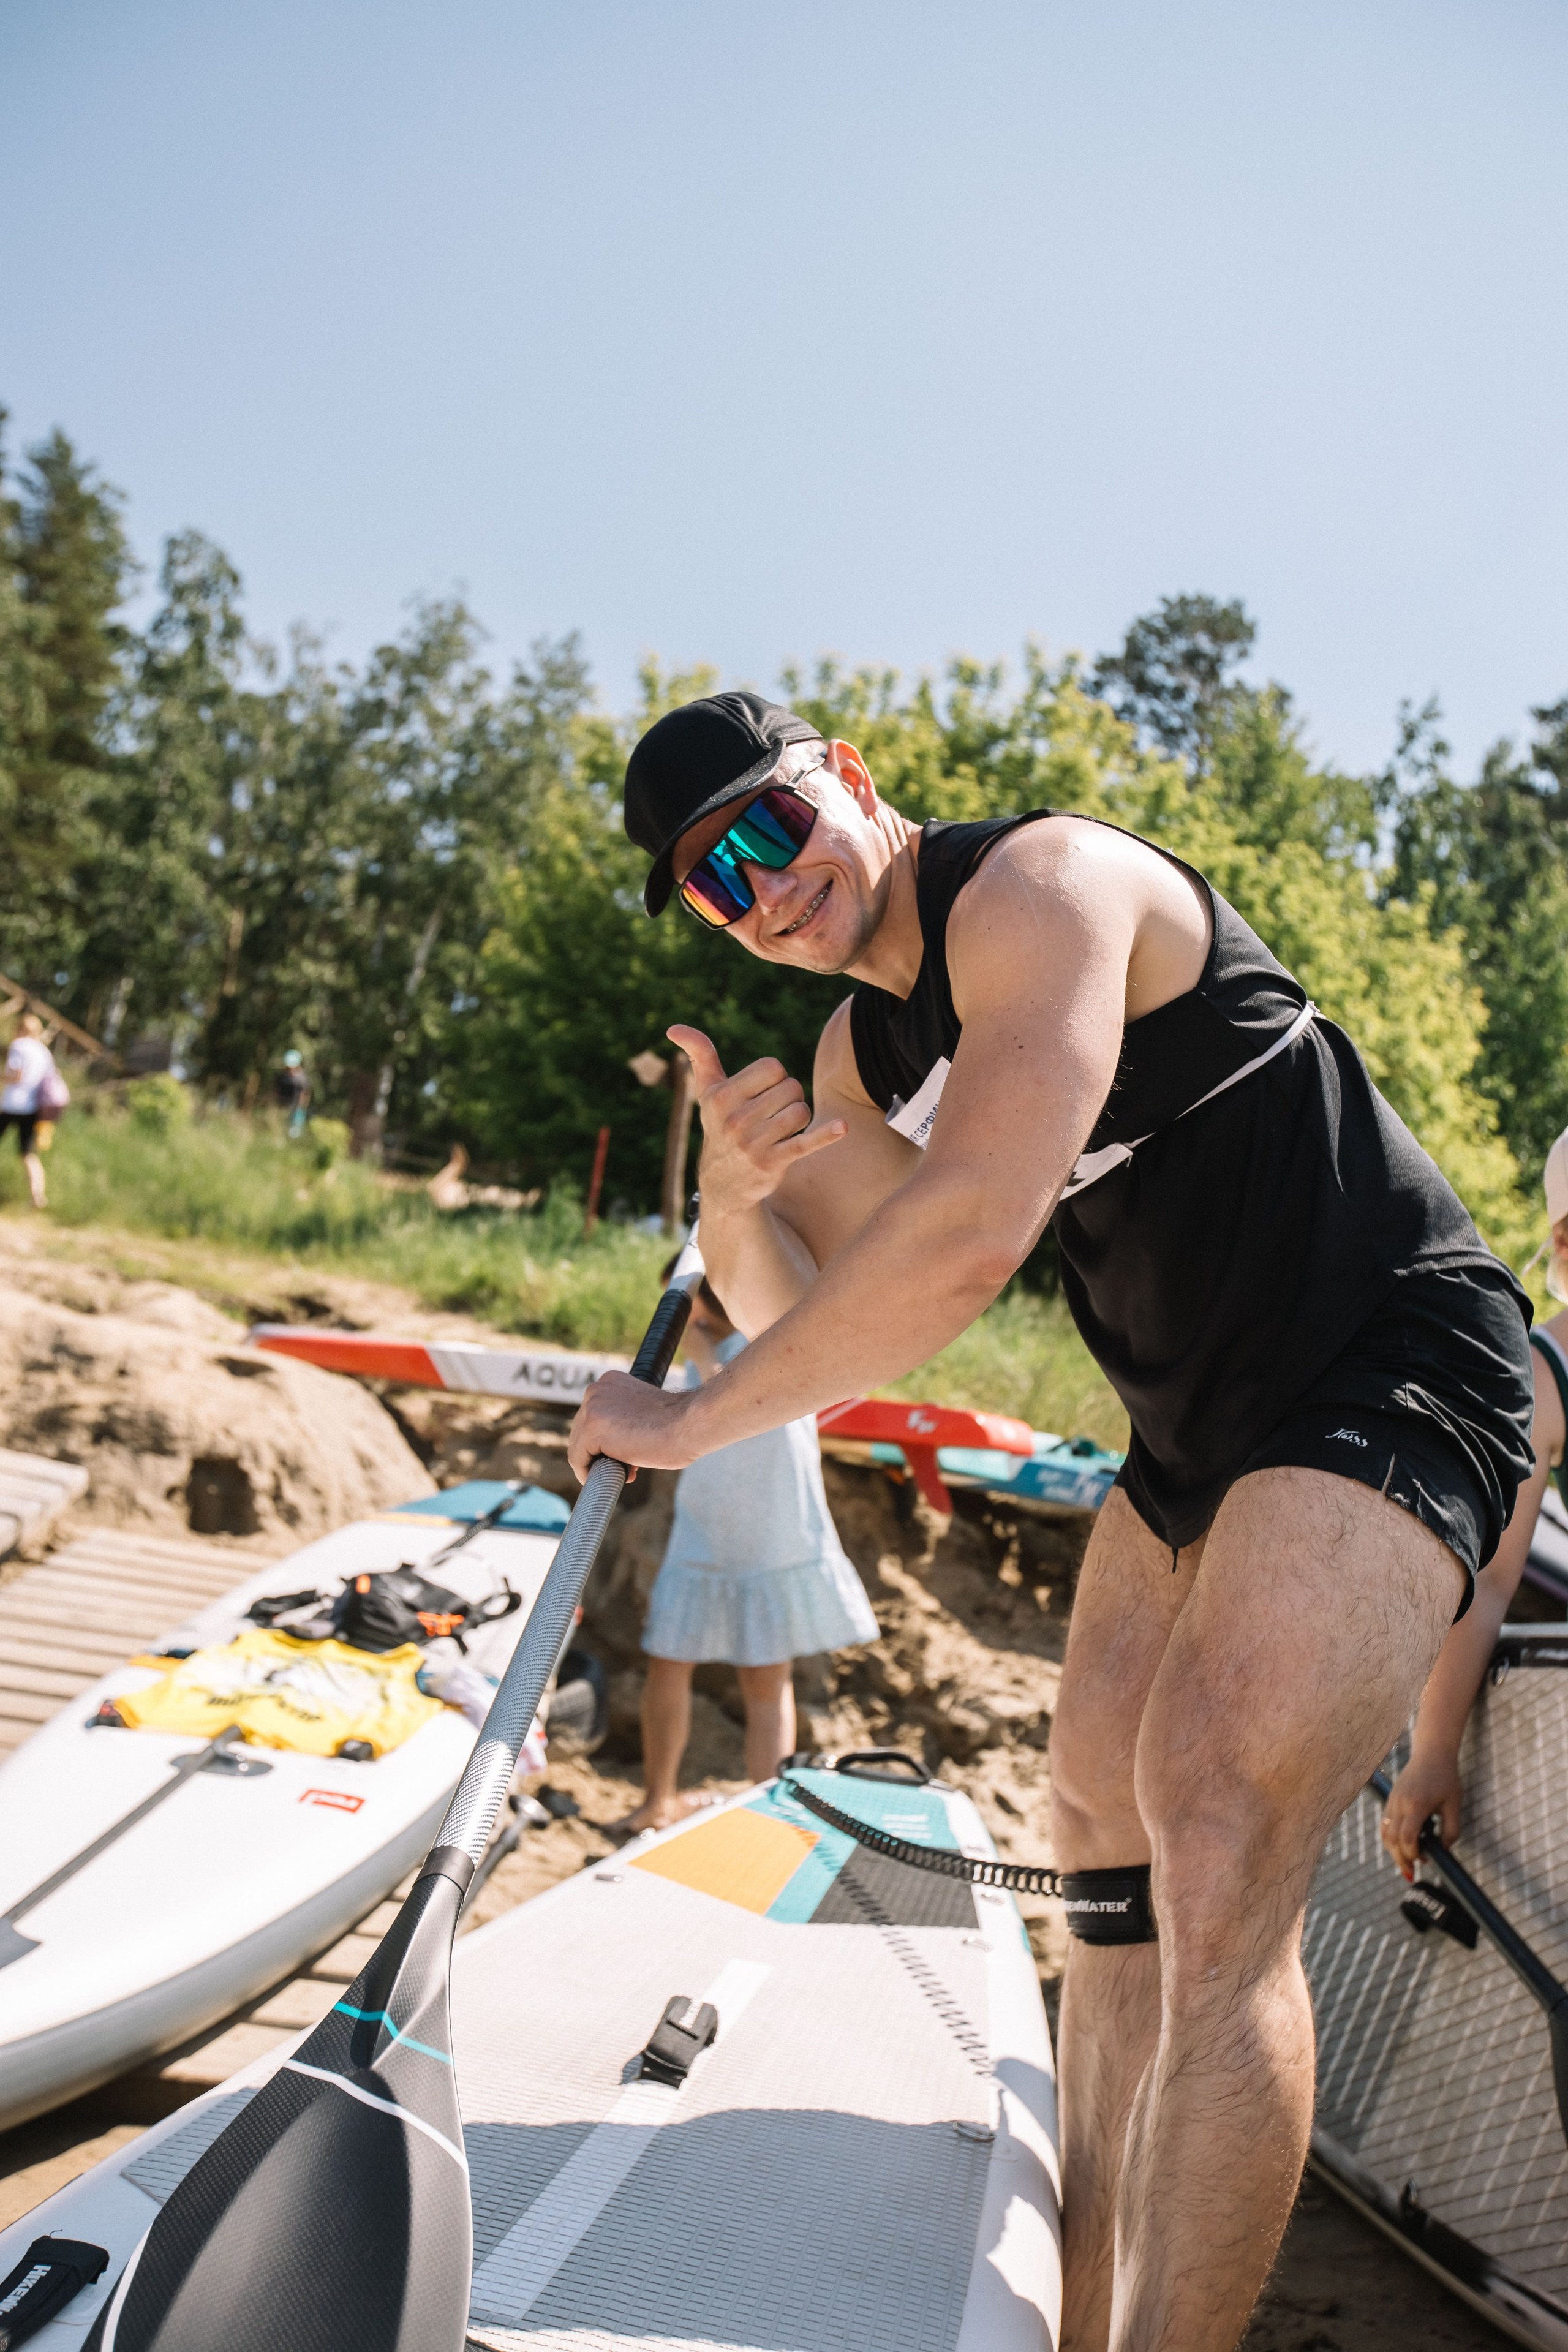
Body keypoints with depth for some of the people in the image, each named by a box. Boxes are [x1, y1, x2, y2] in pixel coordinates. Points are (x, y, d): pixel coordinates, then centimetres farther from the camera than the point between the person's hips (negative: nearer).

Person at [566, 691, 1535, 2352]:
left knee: (1214, 1866, -19)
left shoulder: (1039, 884, -21)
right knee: (1103, 1830, 13)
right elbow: (794, 1302, 7)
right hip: (1202, 1421, 9)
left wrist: (689, 1420, -23)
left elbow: (970, 1237, -33)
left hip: (1389, 1375, -9)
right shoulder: (861, 1048, 6)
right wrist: (734, 1192, -15)